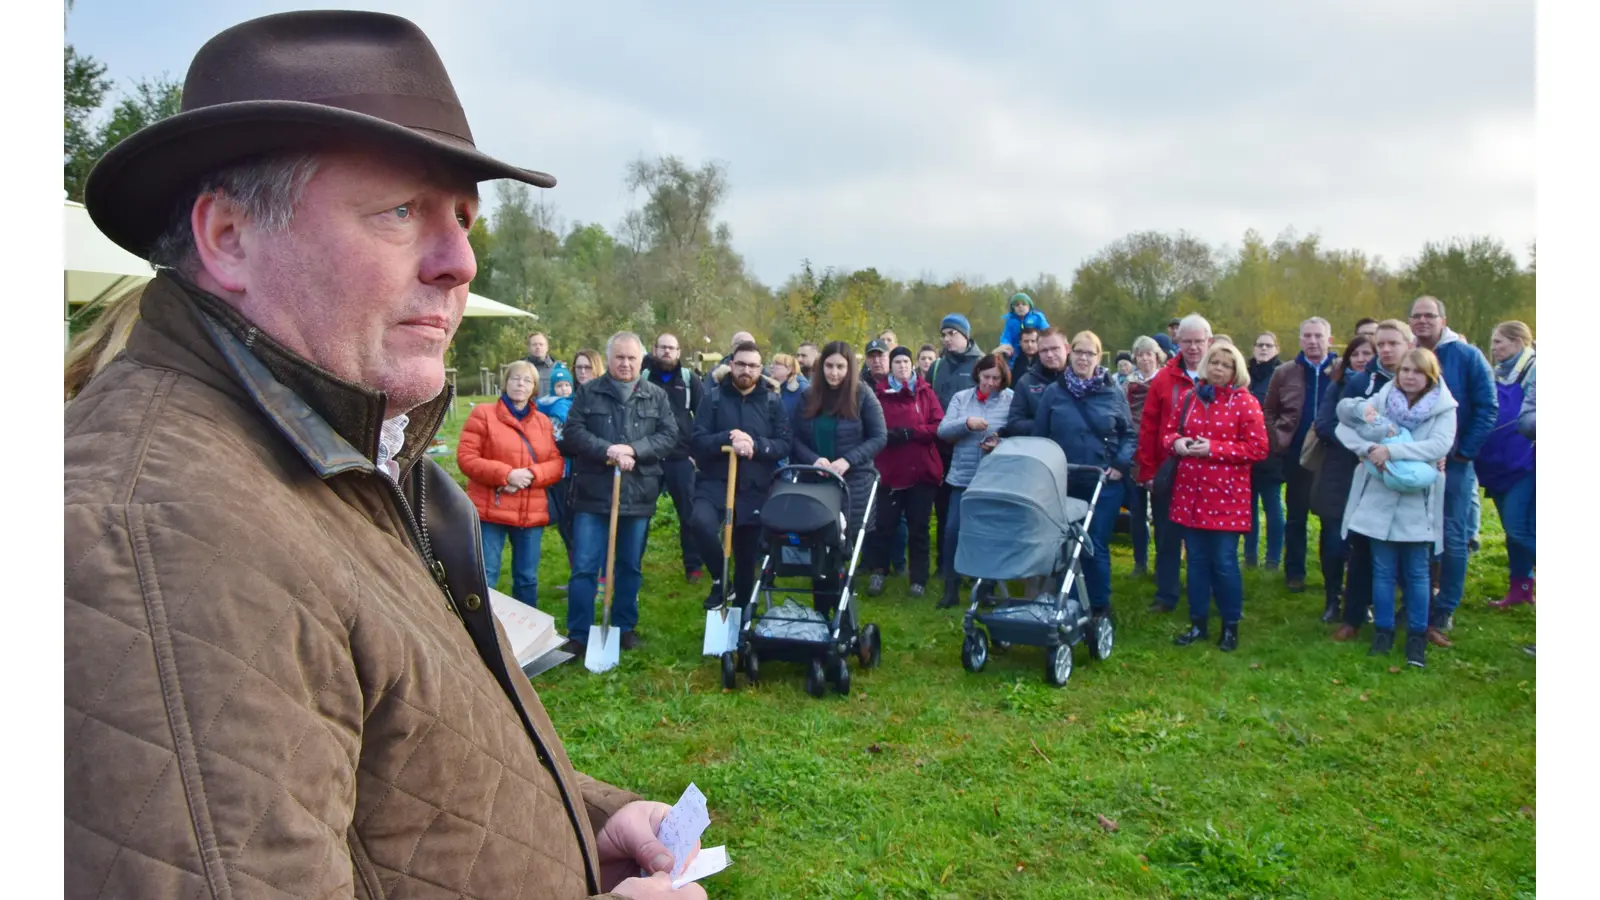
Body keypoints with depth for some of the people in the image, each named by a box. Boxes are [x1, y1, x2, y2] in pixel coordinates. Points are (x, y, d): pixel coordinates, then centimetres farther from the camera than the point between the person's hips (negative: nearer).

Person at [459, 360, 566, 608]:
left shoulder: (543, 421, 12)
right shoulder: (483, 413, -1)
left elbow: (557, 464, 6)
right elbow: (466, 458, -8)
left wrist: (531, 475, -14)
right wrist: (506, 474, -18)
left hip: (531, 513, 4)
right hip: (490, 511, -4)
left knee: (527, 578, 12)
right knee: (485, 576, -1)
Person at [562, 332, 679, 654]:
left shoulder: (656, 395, 7)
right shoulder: (588, 392, 3)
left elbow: (669, 436, -1)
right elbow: (573, 432, -5)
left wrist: (633, 449, -16)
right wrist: (607, 450, -20)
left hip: (637, 495, 2)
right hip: (593, 494, -1)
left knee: (630, 566, 13)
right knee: (584, 567, -1)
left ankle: (625, 626, 27)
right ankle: (579, 634, 8)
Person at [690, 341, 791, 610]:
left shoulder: (772, 401, 3)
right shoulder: (713, 399, 0)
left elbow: (784, 444, -3)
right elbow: (698, 441, -7)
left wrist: (755, 444, -21)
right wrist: (727, 439, -25)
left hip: (755, 489, 2)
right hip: (716, 483, -2)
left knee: (747, 554, 10)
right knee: (700, 521, -31)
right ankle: (720, 579, -7)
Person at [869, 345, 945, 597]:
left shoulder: (925, 392, 5)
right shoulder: (879, 393, 5)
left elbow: (940, 427, -3)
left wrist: (910, 432, -15)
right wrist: (888, 435, -18)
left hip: (922, 470, 0)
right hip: (889, 470, 0)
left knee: (918, 526, 5)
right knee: (885, 523, 1)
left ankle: (919, 578, 13)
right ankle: (878, 572, 15)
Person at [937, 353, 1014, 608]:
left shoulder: (1012, 400, -1)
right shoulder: (961, 397, 6)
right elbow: (942, 431, -3)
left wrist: (1001, 445, -22)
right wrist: (966, 423, -19)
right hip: (963, 477, 2)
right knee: (954, 530, -1)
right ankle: (951, 588, 11)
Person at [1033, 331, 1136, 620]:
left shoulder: (1113, 392, 2)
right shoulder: (1054, 393, 2)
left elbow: (1129, 435, 7)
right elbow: (1039, 437, 5)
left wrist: (1121, 465, -7)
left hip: (1104, 484, -1)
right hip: (1064, 484, 1)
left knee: (1097, 546, 0)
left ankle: (1100, 606, 14)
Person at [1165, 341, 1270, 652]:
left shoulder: (1245, 402, -5)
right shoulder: (1190, 397, 8)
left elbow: (1258, 449, -10)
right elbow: (1168, 431, 14)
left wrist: (1213, 448, -18)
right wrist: (1176, 442, -10)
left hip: (1227, 495, -4)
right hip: (1190, 492, 4)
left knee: (1224, 562, 0)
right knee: (1196, 560, 10)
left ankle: (1231, 626, 16)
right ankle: (1198, 623, 21)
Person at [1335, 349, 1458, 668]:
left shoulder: (1444, 408, -4)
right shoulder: (1382, 399, 4)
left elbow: (1440, 445, -18)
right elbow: (1343, 409, 0)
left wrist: (1391, 451, -25)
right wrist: (1361, 408, -22)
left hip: (1416, 502, -2)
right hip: (1379, 498, 2)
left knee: (1416, 572, 6)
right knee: (1383, 569, 8)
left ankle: (1417, 636, 17)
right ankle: (1383, 630, 20)